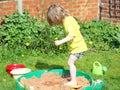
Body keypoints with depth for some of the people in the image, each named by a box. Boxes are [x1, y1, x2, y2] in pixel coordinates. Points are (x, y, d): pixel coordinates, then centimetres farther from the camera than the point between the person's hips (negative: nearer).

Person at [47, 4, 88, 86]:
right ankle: (72, 76, 34)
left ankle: (73, 81, -5)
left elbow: (71, 35, -31)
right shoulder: (69, 18, 5)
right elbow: (77, 27, 16)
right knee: (71, 62, 20)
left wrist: (61, 41, -31)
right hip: (77, 45, 10)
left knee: (70, 62, -10)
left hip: (77, 46, -10)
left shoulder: (67, 22, -23)